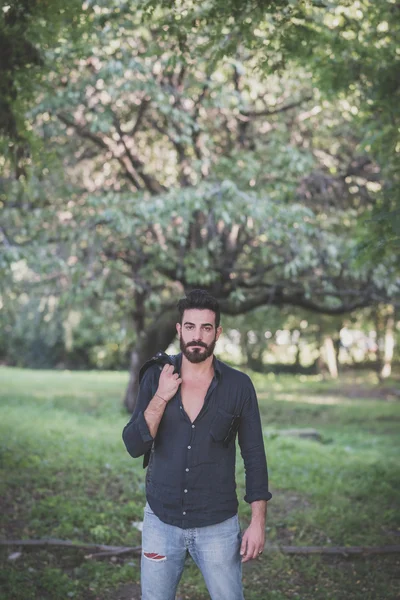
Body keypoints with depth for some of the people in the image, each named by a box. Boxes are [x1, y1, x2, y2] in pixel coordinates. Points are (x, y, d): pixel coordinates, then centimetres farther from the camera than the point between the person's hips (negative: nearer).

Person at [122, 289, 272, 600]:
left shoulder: (239, 386, -7)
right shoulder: (156, 378, -3)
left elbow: (254, 457, -3)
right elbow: (134, 446, -7)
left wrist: (258, 522, -6)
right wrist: (160, 398, -19)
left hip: (218, 526, -1)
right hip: (161, 522, 2)